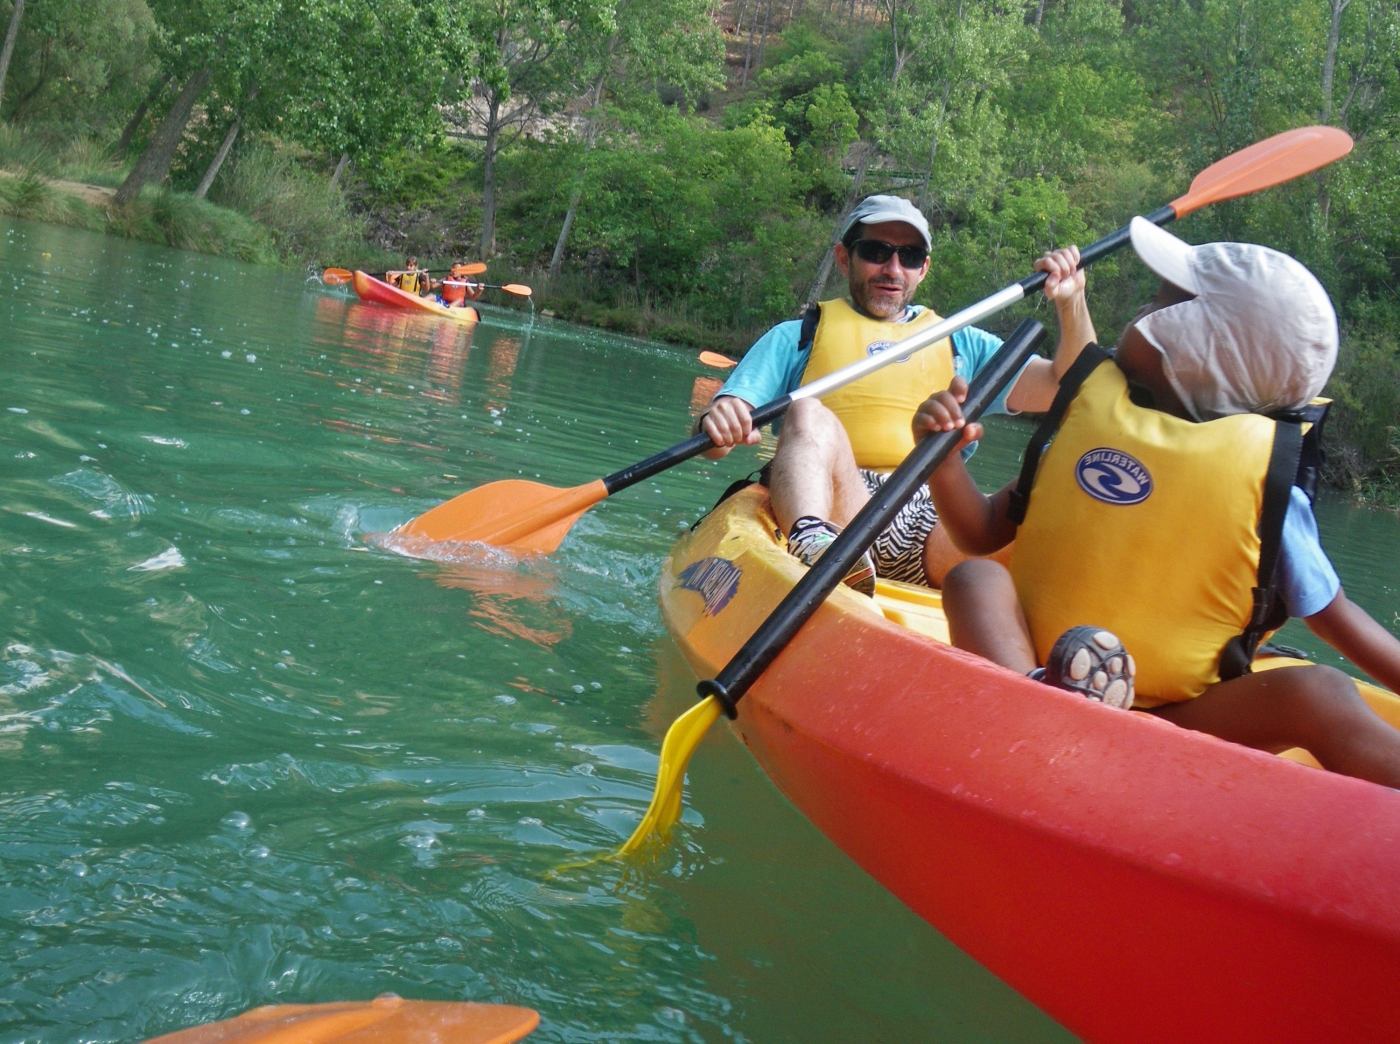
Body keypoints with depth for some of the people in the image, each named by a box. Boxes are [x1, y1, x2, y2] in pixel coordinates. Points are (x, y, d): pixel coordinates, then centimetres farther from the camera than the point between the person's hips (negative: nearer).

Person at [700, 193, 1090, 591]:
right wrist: (717, 423, -18)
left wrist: (1071, 303, 5)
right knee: (809, 414, -30)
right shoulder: (798, 337, 20)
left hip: (933, 525, 2)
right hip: (831, 513, -2)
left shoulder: (962, 345, 28)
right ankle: (812, 544, -57)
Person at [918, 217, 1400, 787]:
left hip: (1179, 723, -2)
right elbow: (983, 535, 10)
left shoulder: (1268, 476, -1)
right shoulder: (1088, 417, 8)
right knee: (975, 579, -22)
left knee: (1320, 695, -26)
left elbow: (1331, 614, 8)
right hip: (1031, 672, 2)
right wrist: (944, 459, -7)